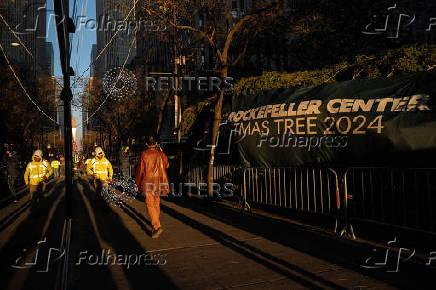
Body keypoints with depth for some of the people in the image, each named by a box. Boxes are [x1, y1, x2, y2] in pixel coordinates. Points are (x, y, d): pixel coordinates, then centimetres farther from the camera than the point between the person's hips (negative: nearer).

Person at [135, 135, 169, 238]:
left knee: (150, 204, -5)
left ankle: (157, 227, -18)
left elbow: (140, 170, -4)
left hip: (148, 183, -4)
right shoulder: (161, 154, 3)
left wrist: (137, 184, 5)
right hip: (160, 182, 4)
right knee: (156, 203, 19)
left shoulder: (144, 154, -8)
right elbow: (167, 165, 20)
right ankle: (156, 224, 32)